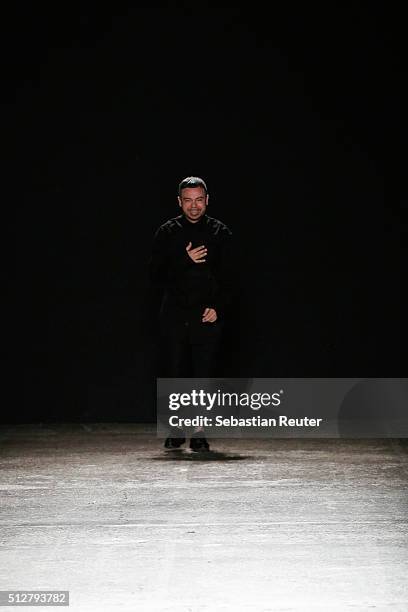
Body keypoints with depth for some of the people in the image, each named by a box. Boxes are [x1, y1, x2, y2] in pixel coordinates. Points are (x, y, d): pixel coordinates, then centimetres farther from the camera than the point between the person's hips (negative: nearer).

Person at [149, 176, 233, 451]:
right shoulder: (167, 232, 7)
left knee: (204, 373, -4)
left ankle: (199, 432, 3)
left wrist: (218, 308, -9)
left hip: (208, 315, -1)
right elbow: (157, 274, 1)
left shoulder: (220, 233, 5)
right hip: (174, 314, 1)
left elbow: (227, 277, 4)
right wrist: (186, 261, -11)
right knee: (175, 373, 4)